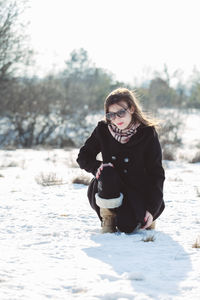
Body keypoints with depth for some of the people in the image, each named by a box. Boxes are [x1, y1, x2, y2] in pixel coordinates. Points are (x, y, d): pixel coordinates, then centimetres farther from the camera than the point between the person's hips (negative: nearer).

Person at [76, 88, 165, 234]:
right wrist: (98, 167, -20)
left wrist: (152, 209, -15)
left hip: (138, 191, -2)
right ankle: (107, 218, -9)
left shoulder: (148, 133, -11)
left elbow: (157, 174, -8)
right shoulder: (103, 130, -5)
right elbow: (83, 156, 4)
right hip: (111, 189, 2)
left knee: (127, 226, -28)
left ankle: (144, 217, 10)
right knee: (107, 172, -33)